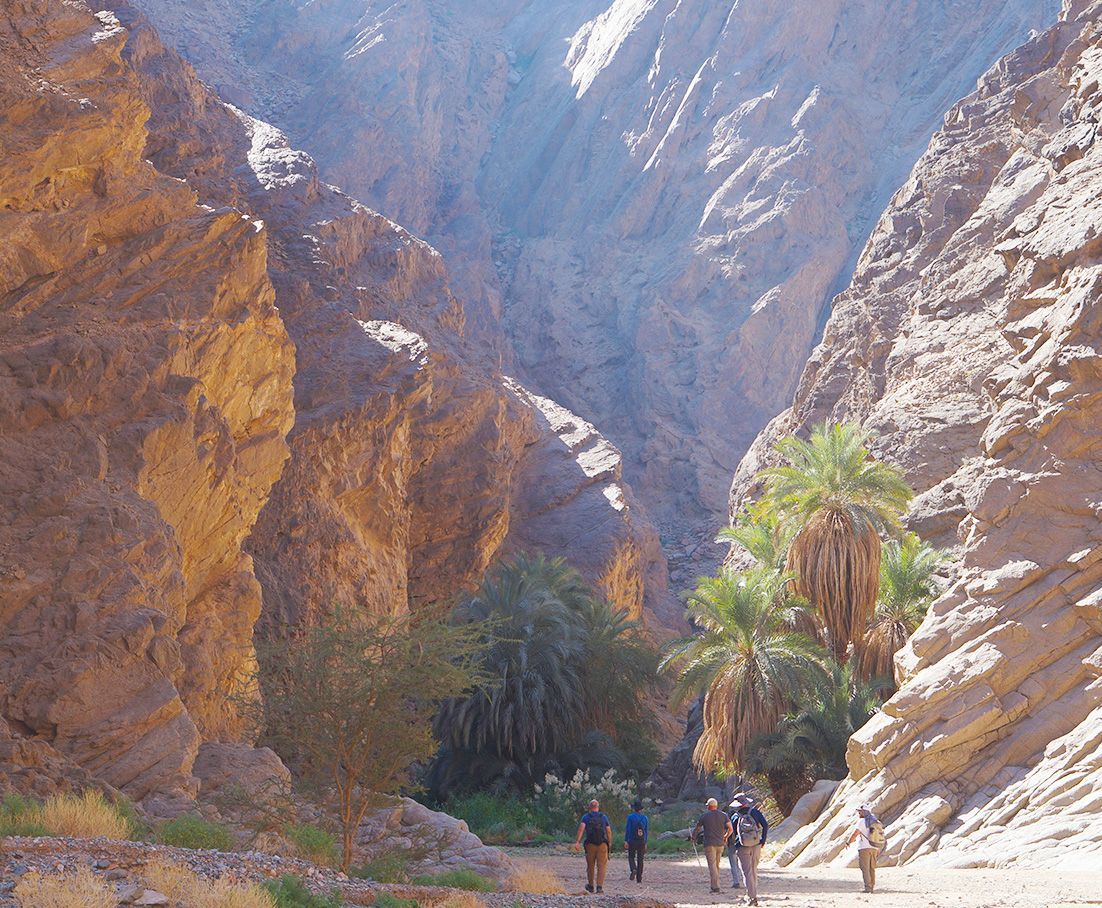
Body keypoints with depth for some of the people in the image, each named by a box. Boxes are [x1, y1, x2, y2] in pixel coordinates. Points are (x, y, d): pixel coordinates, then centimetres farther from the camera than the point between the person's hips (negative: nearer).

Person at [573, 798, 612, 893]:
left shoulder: (586, 817, 5)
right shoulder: (604, 817, 8)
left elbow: (581, 828, -10)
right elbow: (609, 831, 5)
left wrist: (577, 841, -17)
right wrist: (610, 843, 16)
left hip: (590, 844, 0)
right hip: (603, 844, 0)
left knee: (590, 866, 14)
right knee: (601, 866, -1)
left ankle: (590, 886, 26)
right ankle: (600, 886, -13)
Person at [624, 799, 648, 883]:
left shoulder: (631, 817, -6)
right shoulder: (645, 818, 6)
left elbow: (628, 829, -9)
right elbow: (646, 831, 9)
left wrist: (626, 841, -7)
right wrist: (645, 843, 15)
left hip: (632, 841, -3)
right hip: (642, 842, 3)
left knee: (631, 857, 9)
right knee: (640, 859, 8)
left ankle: (633, 869, -20)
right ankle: (639, 878, 6)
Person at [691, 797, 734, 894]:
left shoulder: (704, 815, -3)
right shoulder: (723, 815, 4)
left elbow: (697, 828, 7)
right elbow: (730, 829, -5)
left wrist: (693, 838, 27)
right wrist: (725, 837, 15)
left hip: (709, 844, -4)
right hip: (720, 844, 4)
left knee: (712, 865, -6)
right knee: (717, 865, 18)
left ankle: (716, 887, -18)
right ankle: (714, 884, 23)